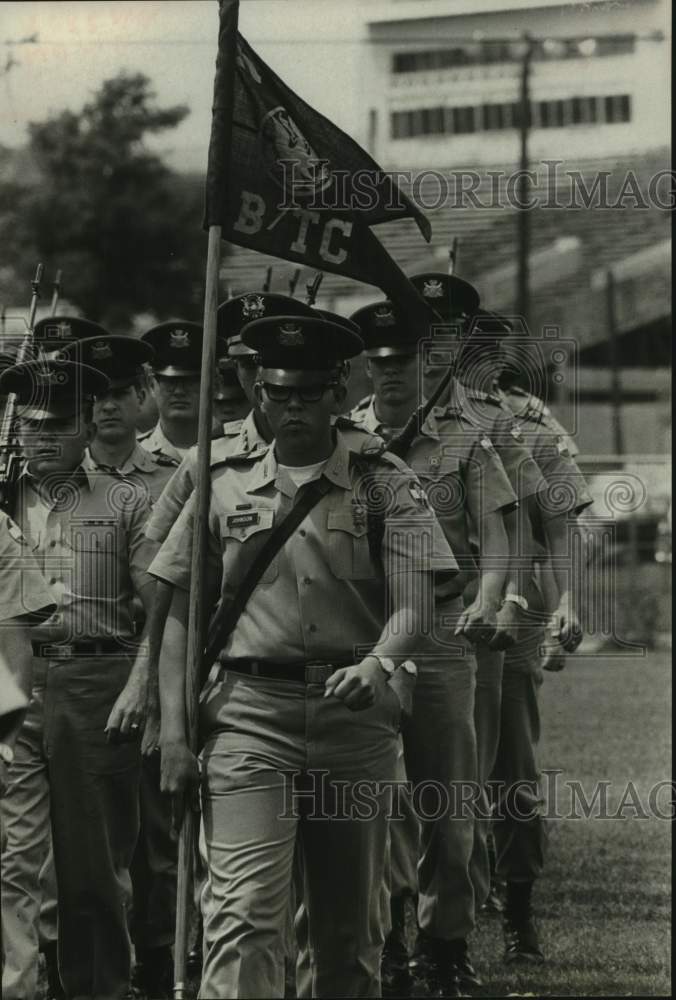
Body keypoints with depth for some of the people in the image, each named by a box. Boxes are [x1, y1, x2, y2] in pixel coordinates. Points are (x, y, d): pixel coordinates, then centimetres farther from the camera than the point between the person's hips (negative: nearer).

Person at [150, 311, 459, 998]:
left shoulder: (385, 487, 6)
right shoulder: (224, 490, 9)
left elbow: (412, 607, -6)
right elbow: (181, 618, 10)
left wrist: (379, 664, -28)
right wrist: (174, 734, 0)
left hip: (355, 712, 1)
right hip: (248, 712, -1)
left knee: (348, 923, 10)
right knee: (242, 914, -15)